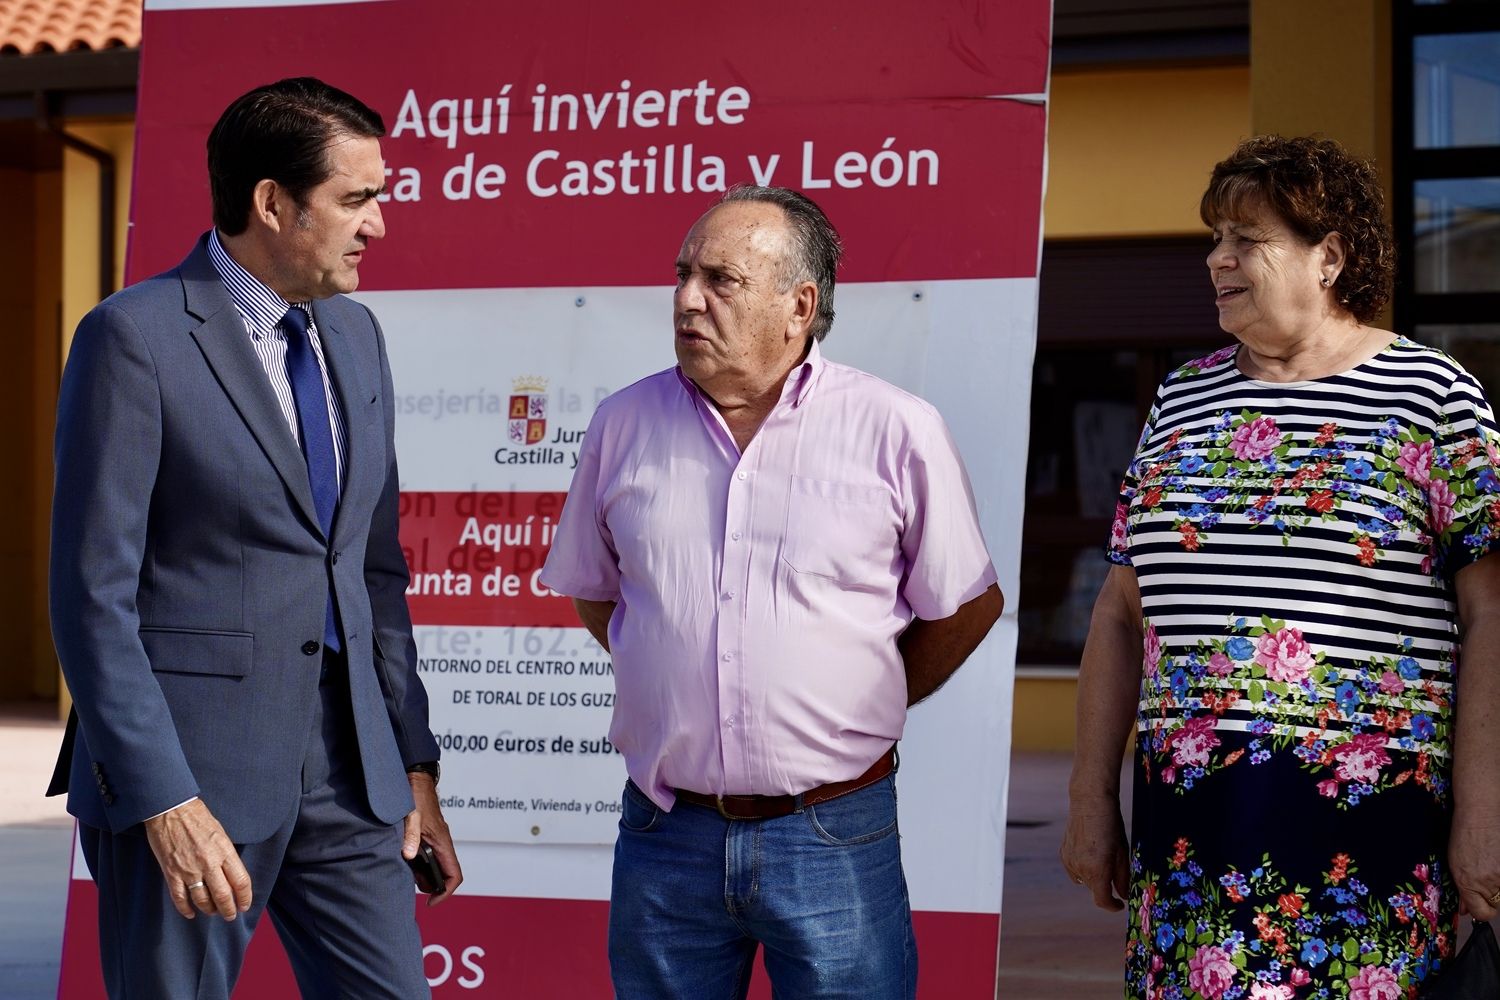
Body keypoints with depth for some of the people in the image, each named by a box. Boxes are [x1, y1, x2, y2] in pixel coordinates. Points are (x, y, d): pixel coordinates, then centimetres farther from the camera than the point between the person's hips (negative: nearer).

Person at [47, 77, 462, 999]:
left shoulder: (356, 336, 13)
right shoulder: (136, 337, -9)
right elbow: (94, 594, -13)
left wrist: (413, 758, 11)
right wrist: (164, 802, -18)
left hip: (349, 766, 6)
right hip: (189, 768, -6)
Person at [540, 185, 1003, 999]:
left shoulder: (896, 432, -5)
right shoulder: (623, 426, 5)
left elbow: (968, 605, 4)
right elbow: (593, 590, 19)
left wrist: (858, 711, 7)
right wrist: (679, 682, 12)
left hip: (833, 836, -3)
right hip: (665, 835, 3)